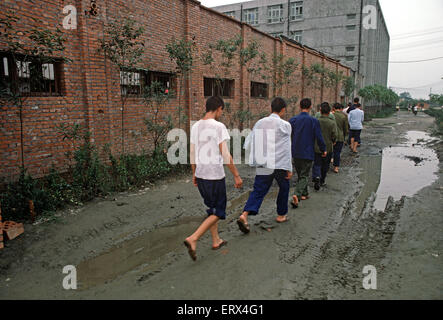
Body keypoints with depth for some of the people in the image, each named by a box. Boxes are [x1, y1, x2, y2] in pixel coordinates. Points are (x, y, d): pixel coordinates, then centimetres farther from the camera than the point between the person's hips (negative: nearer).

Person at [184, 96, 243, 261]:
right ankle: (193, 238, -6)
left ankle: (216, 240, 31)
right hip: (215, 176, -7)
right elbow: (225, 155, -17)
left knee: (211, 208, 21)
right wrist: (236, 175, -9)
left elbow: (192, 153, 11)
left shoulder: (196, 126, 6)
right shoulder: (219, 127, -15)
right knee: (218, 212, 6)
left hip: (200, 174, 7)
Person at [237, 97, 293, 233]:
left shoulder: (260, 123, 5)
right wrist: (289, 169, -2)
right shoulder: (284, 125, -7)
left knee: (258, 190, 5)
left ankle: (245, 215, -13)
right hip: (280, 164, -3)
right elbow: (286, 149, -8)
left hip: (262, 165, 3)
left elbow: (248, 144, 6)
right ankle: (281, 215, 32)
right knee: (284, 188, 20)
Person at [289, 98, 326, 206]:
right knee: (304, 176, 1)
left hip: (295, 153, 4)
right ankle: (297, 195, -17)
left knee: (300, 175, 20)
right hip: (307, 153, -4)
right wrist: (323, 149, 7)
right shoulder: (313, 121, -10)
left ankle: (304, 194, 32)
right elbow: (319, 137, -7)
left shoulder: (292, 120, -1)